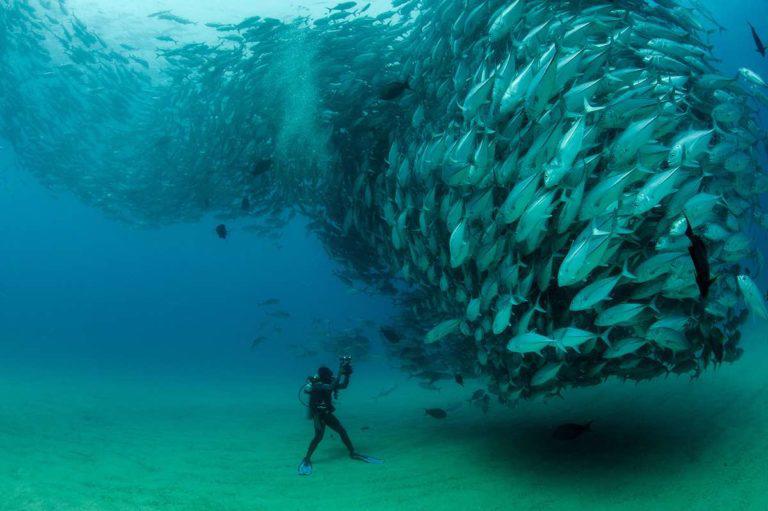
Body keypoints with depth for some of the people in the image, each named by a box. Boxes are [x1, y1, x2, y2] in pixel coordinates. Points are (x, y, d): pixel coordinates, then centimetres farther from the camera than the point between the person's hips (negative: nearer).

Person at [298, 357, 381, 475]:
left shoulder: (327, 383, -1)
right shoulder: (317, 385, -24)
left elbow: (344, 385, 6)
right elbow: (331, 387, -41)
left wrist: (346, 374, -9)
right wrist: (340, 373, -38)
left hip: (327, 414, 8)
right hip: (318, 414, -8)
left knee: (342, 431, 6)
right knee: (319, 436, -24)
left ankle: (353, 453, 19)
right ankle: (306, 460, -11)